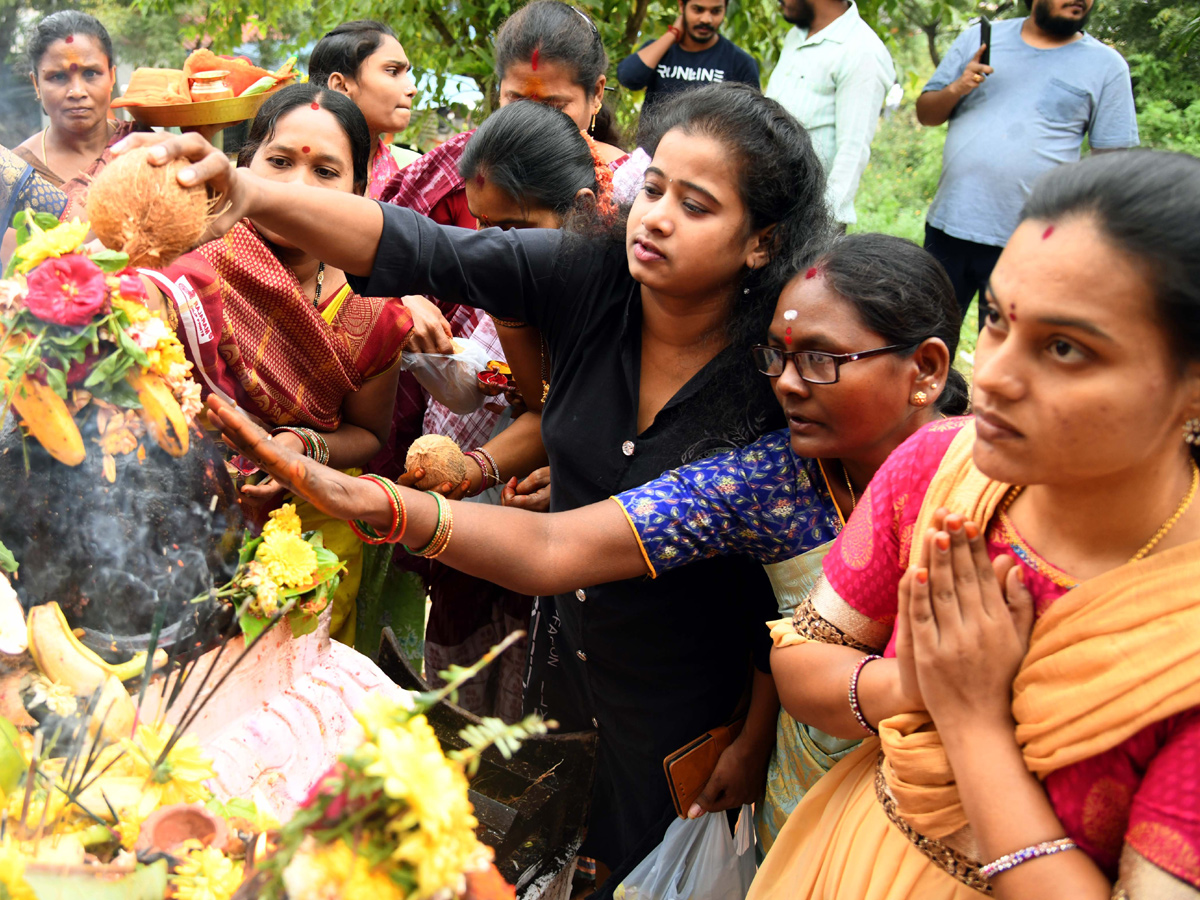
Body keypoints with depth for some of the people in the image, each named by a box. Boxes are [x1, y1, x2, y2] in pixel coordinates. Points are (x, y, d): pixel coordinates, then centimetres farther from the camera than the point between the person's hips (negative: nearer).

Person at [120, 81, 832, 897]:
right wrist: (250, 196, -42)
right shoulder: (589, 277, -18)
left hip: (684, 708, -4)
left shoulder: (783, 377, -25)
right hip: (563, 647, 4)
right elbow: (416, 251, -27)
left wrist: (757, 742, -7)